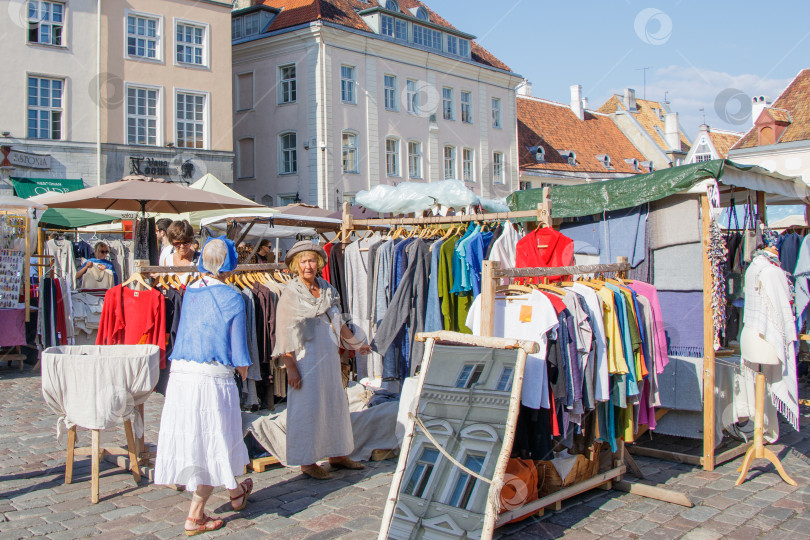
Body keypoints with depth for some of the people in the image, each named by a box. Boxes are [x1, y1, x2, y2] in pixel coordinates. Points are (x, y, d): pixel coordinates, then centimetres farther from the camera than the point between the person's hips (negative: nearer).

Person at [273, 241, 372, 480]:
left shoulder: (327, 289, 8)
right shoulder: (290, 294, -9)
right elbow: (284, 333, -12)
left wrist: (356, 343, 27)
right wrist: (290, 368, -17)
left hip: (328, 354, 6)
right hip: (305, 356, -6)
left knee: (336, 403, 12)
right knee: (307, 407, 0)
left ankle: (337, 454, 26)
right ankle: (307, 461, 13)